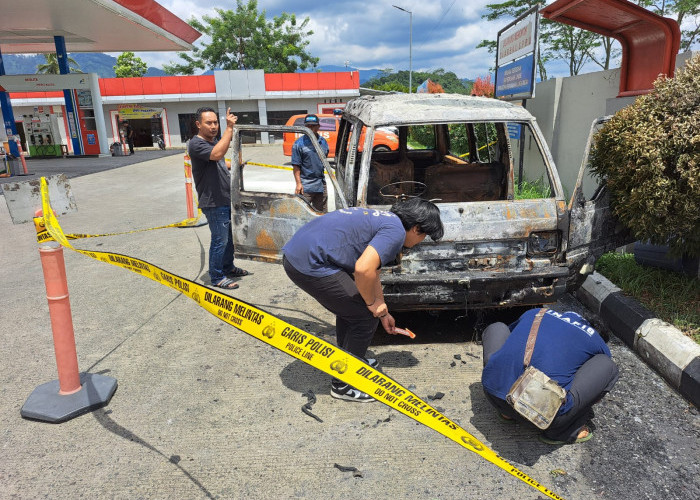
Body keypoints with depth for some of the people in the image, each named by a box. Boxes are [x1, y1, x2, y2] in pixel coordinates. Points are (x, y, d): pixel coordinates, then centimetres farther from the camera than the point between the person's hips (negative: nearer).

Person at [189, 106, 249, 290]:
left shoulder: (214, 141, 14)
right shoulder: (196, 144, -17)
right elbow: (217, 154, -37)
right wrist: (229, 128, -33)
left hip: (226, 199, 10)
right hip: (214, 203, -10)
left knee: (230, 237, 19)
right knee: (219, 240, -4)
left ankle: (228, 268, 34)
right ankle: (217, 277, 9)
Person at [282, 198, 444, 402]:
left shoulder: (382, 220, 22)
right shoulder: (396, 231, -9)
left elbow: (373, 274, 31)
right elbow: (363, 269, -24)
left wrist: (383, 313, 39)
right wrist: (372, 303, -4)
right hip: (312, 265, -10)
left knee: (350, 306, 27)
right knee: (365, 316, 2)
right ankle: (343, 385, 16)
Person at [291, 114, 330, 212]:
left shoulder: (323, 142, 9)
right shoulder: (299, 143, -6)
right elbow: (296, 165, -8)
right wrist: (298, 183, -15)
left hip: (321, 185, 5)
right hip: (305, 186, -5)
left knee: (321, 213, 12)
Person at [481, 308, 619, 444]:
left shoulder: (532, 314, 26)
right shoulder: (594, 339, 19)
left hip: (493, 394, 3)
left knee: (496, 327, 30)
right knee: (609, 366, 19)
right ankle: (560, 431, 11)